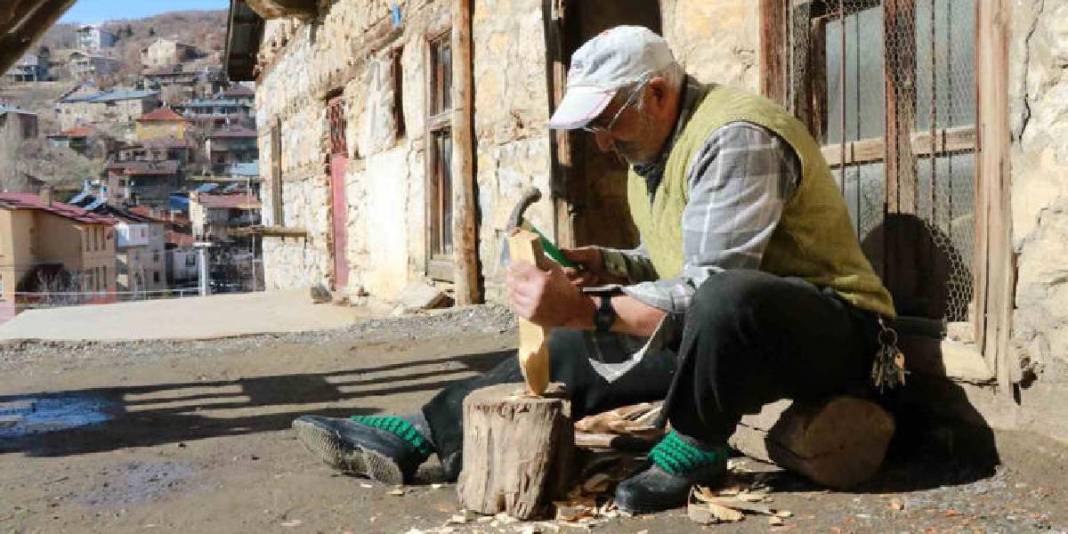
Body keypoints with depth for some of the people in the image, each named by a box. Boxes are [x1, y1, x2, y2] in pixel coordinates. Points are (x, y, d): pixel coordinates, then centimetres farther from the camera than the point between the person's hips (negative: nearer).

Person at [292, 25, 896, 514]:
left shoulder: (733, 139, -21)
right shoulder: (652, 150, 9)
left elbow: (710, 287, -30)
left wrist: (587, 309, -33)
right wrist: (607, 265, -2)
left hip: (830, 326, -9)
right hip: (723, 330, 9)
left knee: (727, 302, -41)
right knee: (574, 350, 0)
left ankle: (693, 451, -15)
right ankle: (415, 436, 1)